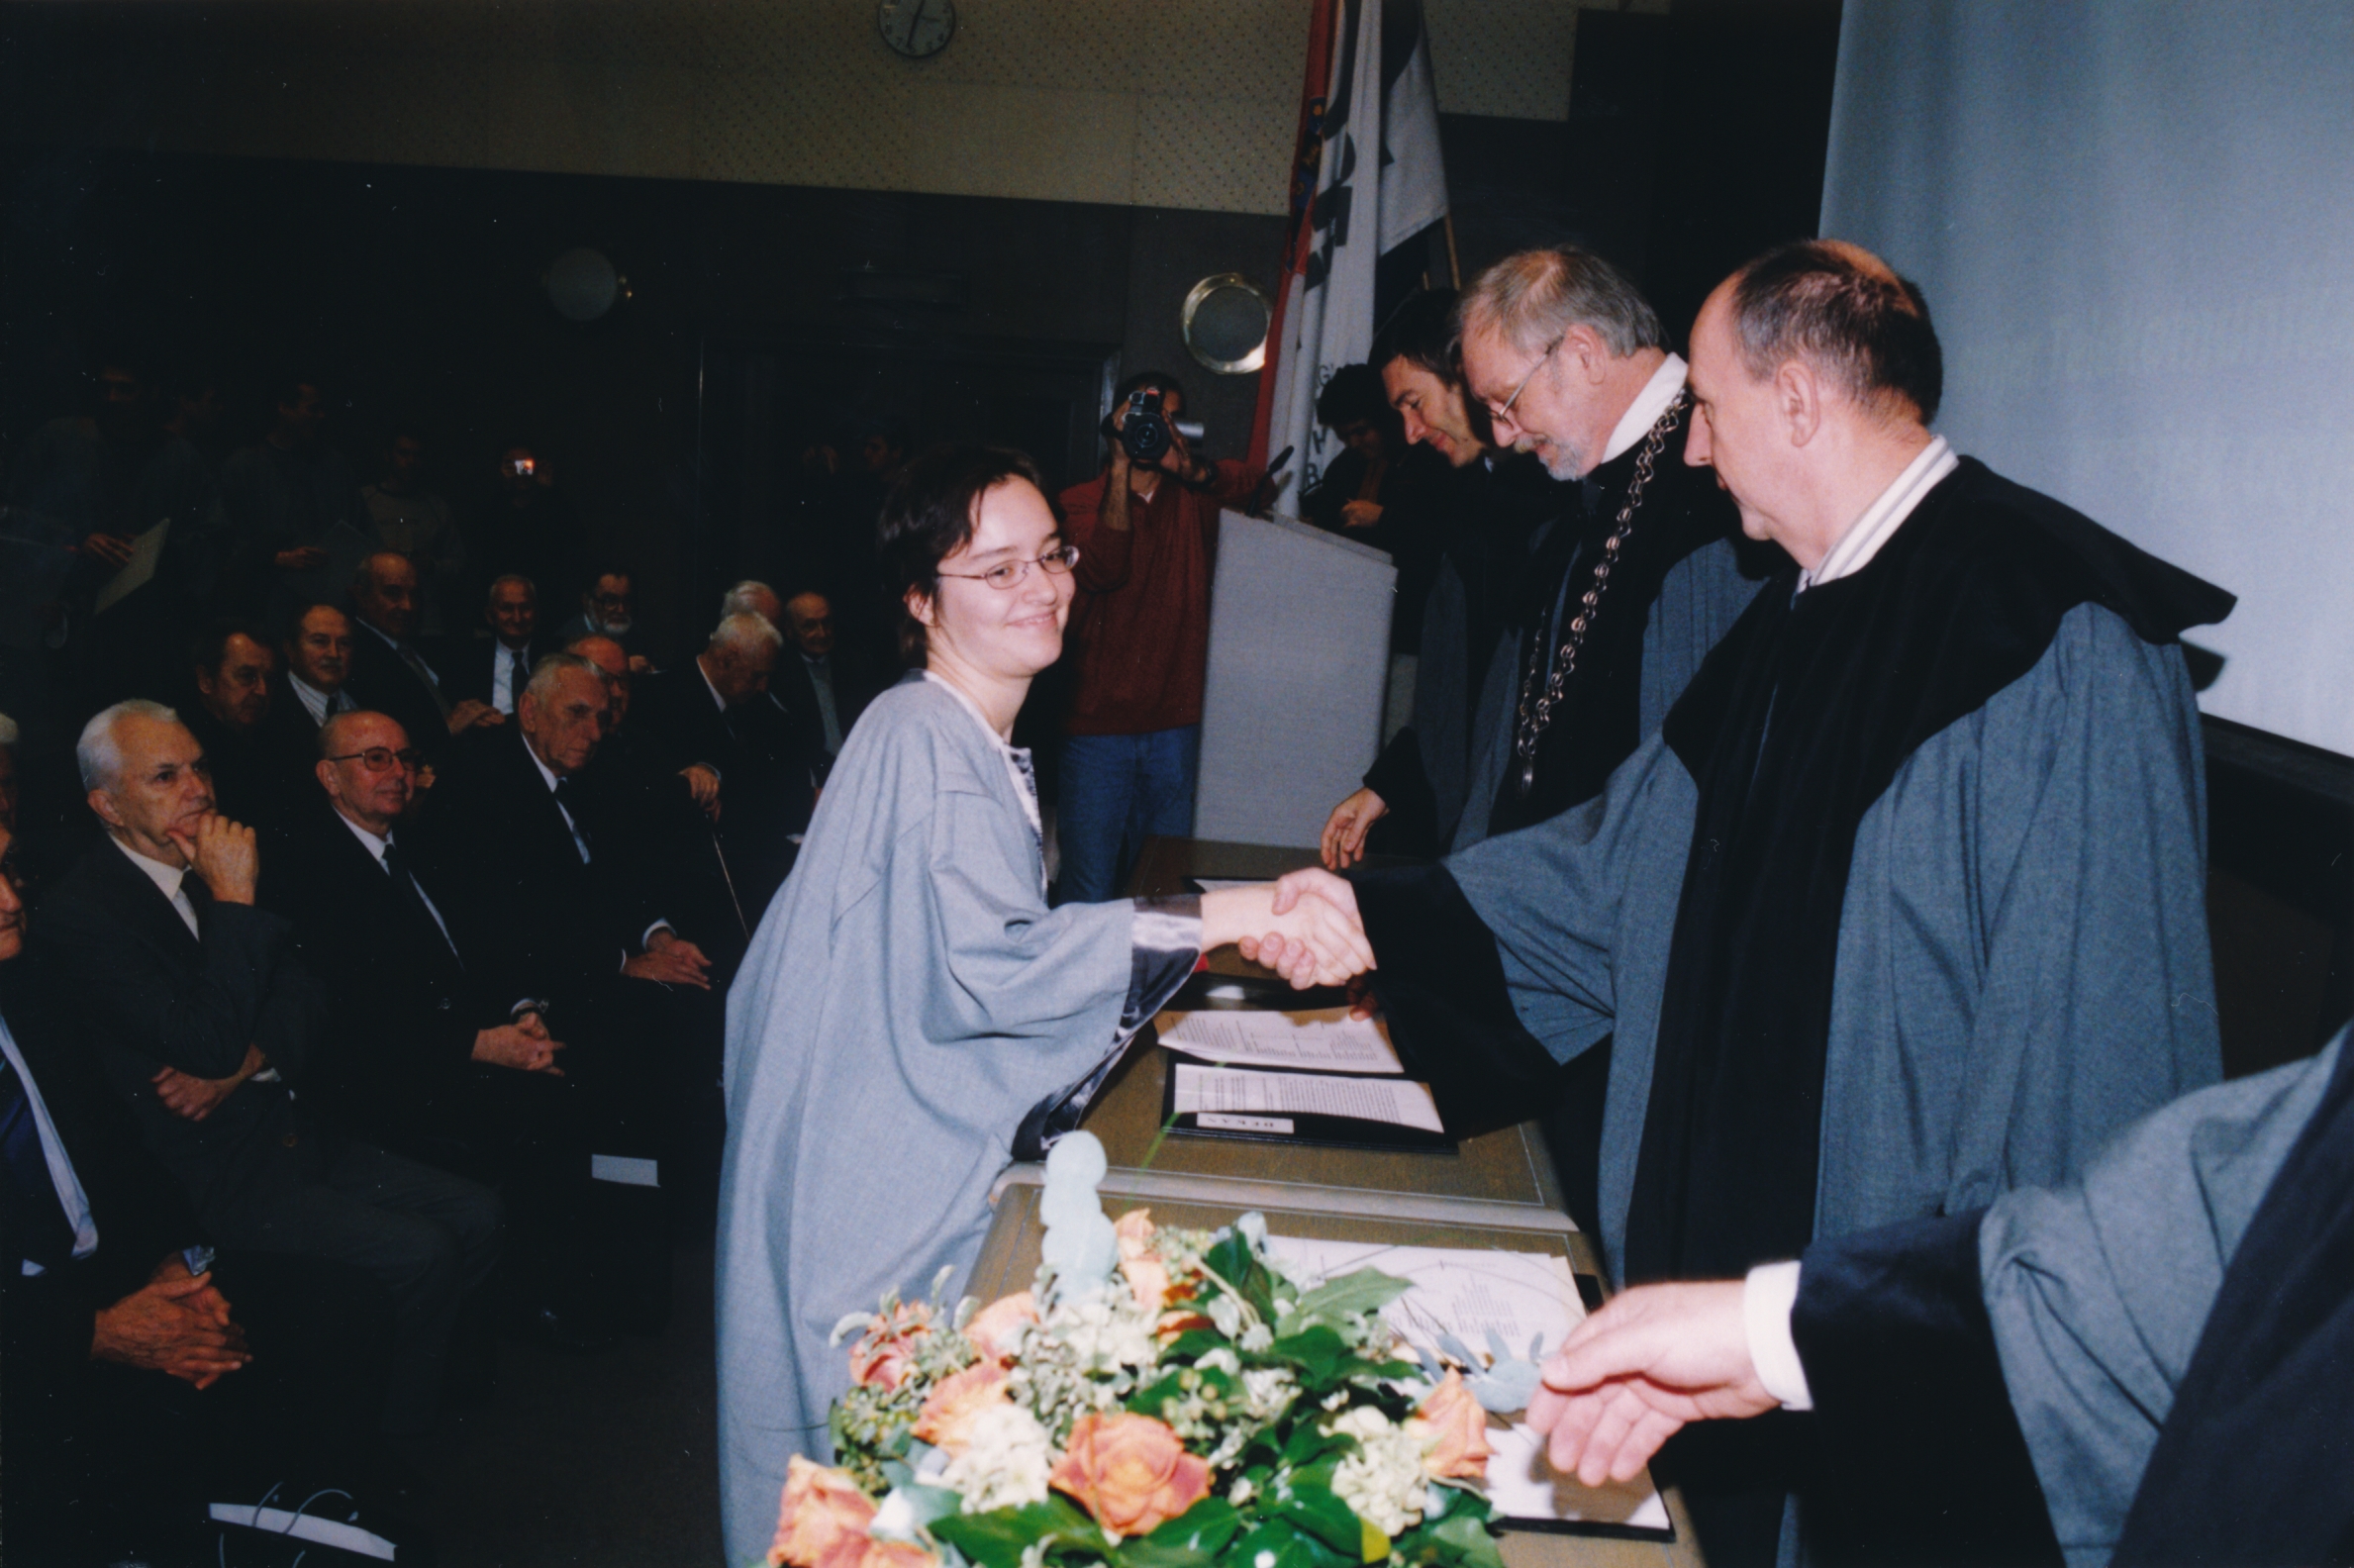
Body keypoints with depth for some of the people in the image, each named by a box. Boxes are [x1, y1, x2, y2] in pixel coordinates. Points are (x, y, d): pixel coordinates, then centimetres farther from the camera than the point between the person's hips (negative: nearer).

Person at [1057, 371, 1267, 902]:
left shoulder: (1195, 495, 11)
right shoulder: (1082, 501, 4)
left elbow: (1255, 484, -9)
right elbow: (1102, 570, -16)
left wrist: (1191, 468, -26)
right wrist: (1122, 465, -17)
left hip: (1175, 724, 3)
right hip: (1098, 724, -2)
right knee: (1089, 896, -4)